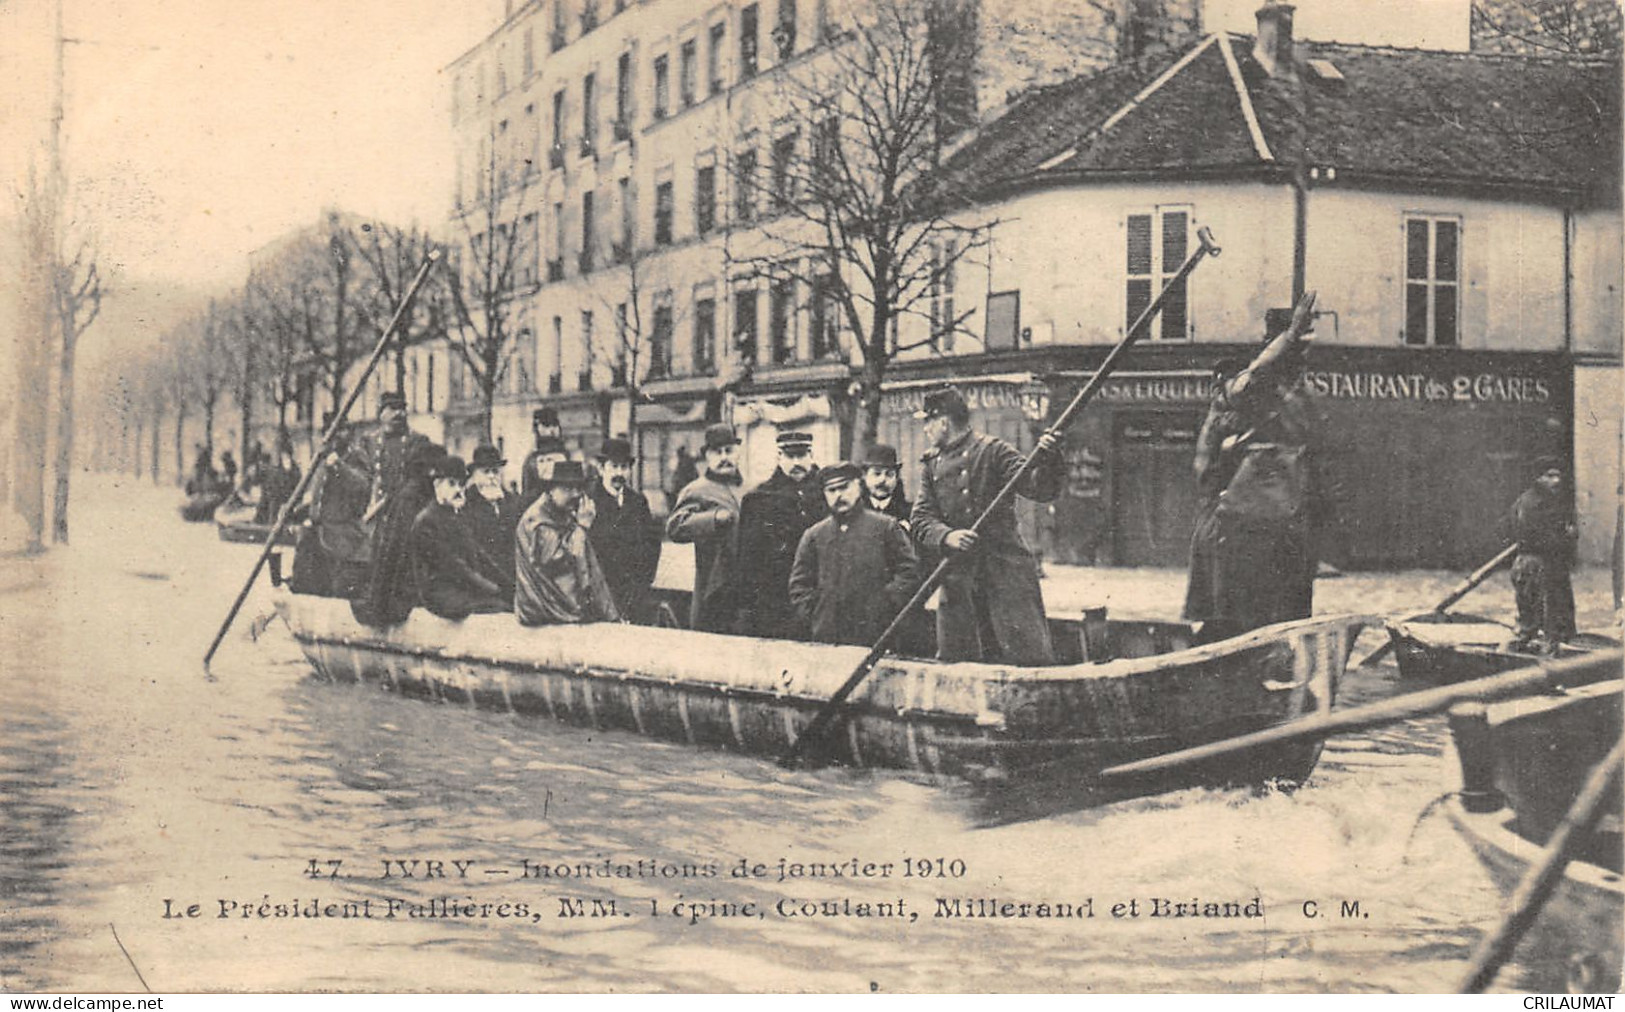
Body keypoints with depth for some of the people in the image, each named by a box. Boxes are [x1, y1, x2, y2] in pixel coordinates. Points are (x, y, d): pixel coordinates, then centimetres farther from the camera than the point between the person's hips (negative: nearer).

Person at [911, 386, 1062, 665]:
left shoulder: (993, 450, -1)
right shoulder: (932, 464, 15)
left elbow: (1039, 490, -9)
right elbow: (921, 520, 5)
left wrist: (1045, 460, -30)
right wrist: (947, 536, -16)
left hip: (1004, 571, -5)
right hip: (957, 577, 5)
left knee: (1029, 655, -11)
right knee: (952, 659, 9)